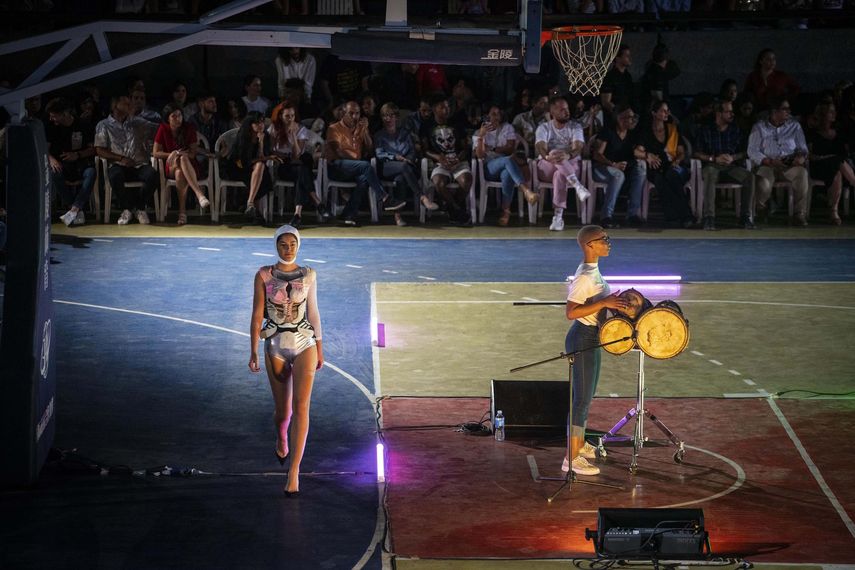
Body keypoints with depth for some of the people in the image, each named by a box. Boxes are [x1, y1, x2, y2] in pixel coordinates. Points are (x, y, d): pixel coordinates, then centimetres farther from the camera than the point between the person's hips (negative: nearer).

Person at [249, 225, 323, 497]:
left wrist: (320, 348, 12)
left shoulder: (308, 275, 2)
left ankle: (294, 472, -15)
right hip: (276, 346, 0)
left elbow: (313, 311, 10)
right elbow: (257, 314, -3)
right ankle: (281, 440, 48)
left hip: (305, 344, 0)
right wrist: (253, 352, -7)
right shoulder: (264, 275, -3)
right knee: (282, 408, 11)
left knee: (301, 406, -14)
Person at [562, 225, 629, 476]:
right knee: (582, 398, -6)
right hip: (582, 339, -10)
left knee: (587, 395, 22)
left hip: (592, 338, 10)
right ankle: (572, 459, -1)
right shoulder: (584, 277, -24)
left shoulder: (593, 271, 7)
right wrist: (603, 303, -29)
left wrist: (612, 302, 9)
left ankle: (580, 444, 38)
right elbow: (571, 312, -28)